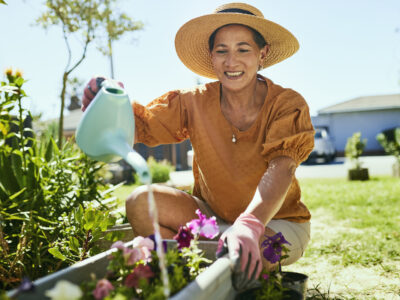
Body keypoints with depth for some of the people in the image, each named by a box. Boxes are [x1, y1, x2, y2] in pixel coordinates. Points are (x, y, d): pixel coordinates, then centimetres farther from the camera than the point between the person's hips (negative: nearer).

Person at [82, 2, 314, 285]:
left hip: (278, 222, -2)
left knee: (243, 254, -37)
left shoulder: (287, 105, -15)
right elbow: (142, 126, -10)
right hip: (214, 216, 3)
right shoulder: (195, 102, -6)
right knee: (141, 202, -20)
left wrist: (249, 225, -50)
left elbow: (281, 169, -31)